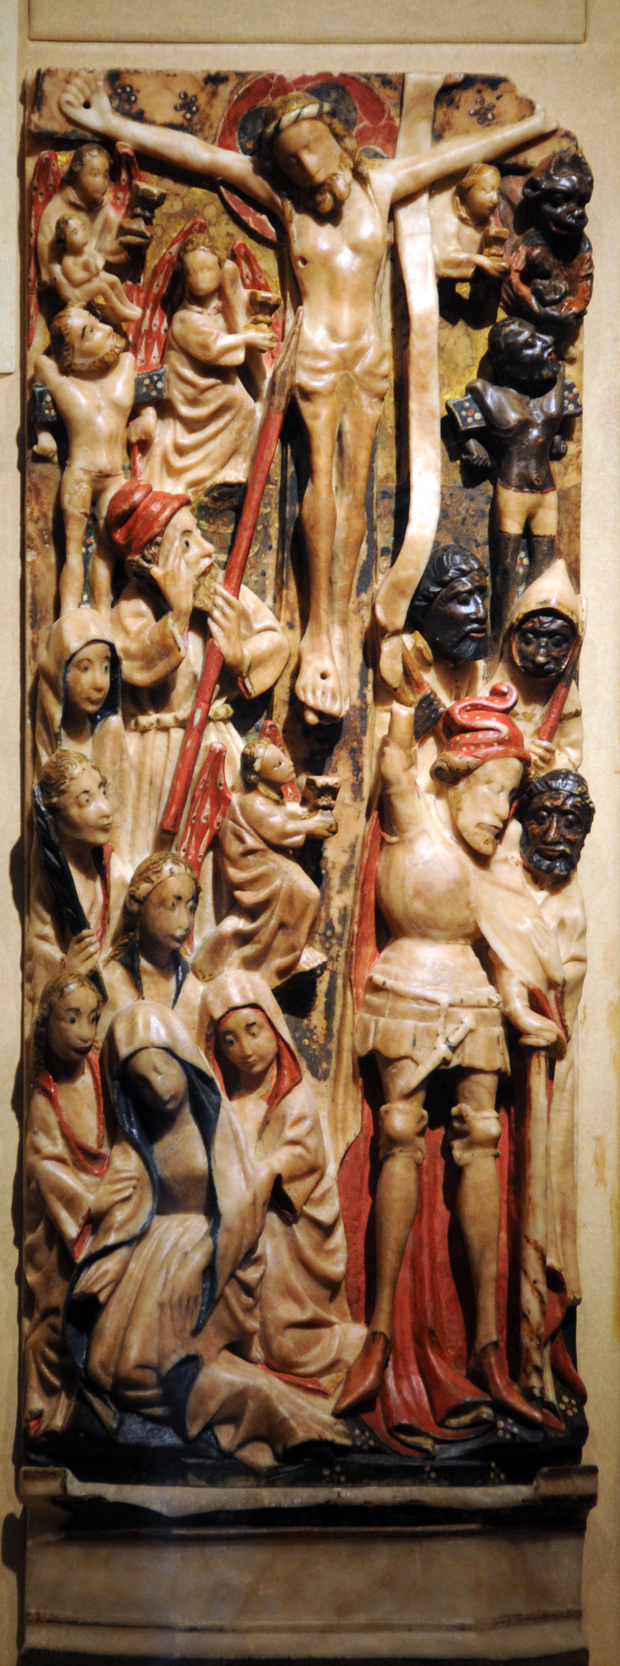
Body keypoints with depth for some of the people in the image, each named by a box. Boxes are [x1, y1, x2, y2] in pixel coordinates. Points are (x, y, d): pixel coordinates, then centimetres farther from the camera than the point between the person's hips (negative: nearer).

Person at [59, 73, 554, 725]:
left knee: (355, 480, -1)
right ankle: (319, 626, -8)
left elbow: (463, 150, 14)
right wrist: (113, 125, -7)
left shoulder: (380, 184, 6)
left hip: (369, 351, 3)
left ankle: (340, 619, 0)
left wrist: (540, 122, 20)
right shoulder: (284, 199, -1)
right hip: (317, 348, -3)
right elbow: (195, 153, -4)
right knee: (324, 473, -9)